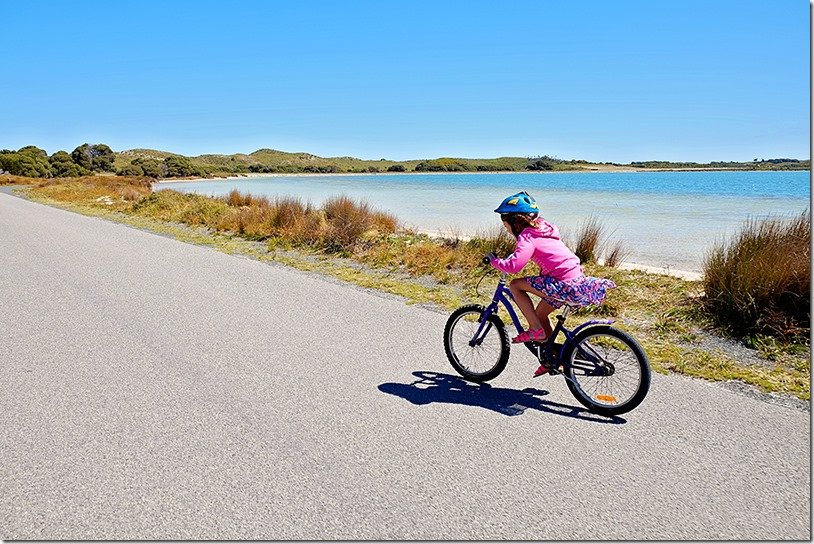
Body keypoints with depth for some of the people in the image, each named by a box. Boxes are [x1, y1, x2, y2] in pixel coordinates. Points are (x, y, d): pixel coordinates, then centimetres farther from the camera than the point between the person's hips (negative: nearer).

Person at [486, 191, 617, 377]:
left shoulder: (527, 236, -11)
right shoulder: (542, 228, 16)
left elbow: (514, 266, -24)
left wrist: (494, 261, -8)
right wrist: (513, 255, 30)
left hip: (565, 284, -10)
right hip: (577, 277, 10)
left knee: (515, 285, -5)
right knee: (540, 314, 21)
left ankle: (536, 330, 0)